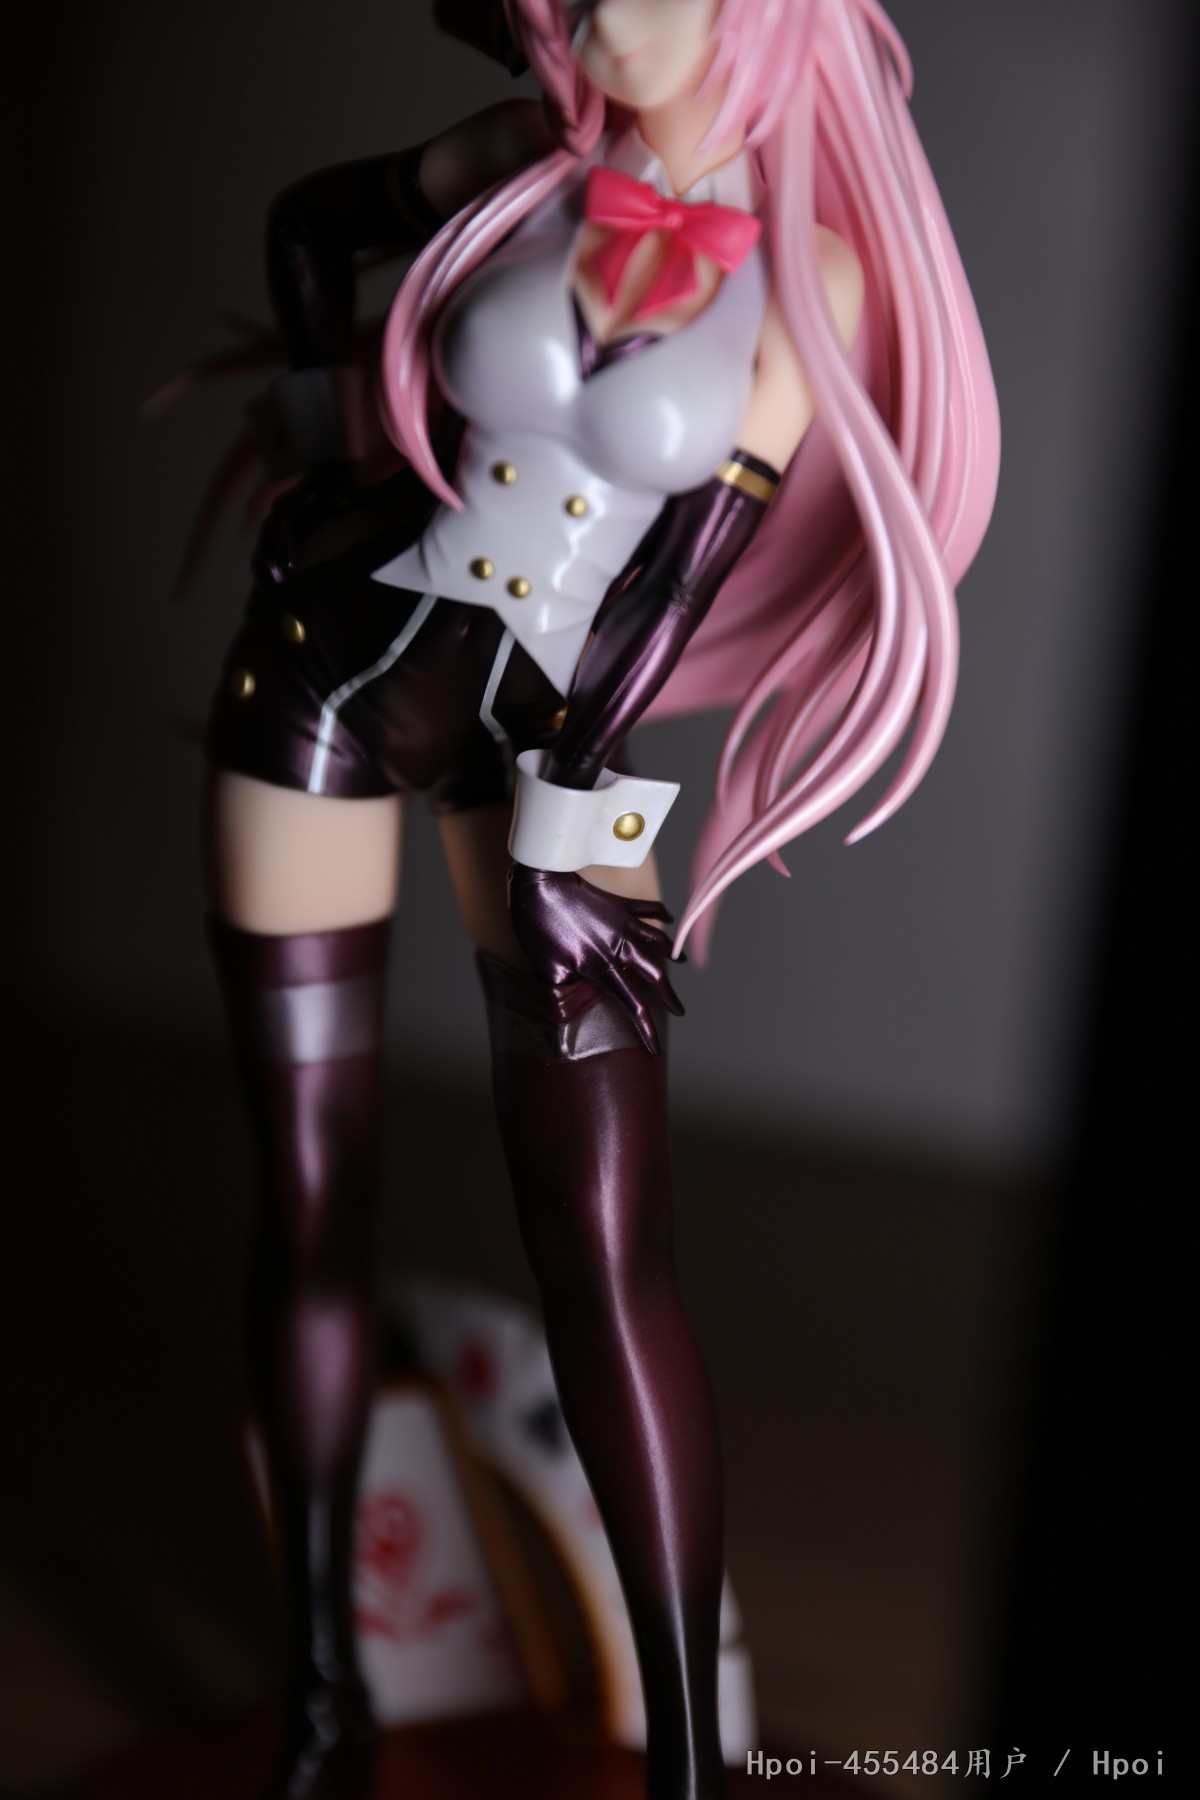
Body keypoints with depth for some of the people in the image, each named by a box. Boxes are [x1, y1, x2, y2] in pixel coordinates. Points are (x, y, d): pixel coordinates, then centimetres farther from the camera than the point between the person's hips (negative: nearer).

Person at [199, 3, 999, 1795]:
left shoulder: (814, 269, -8)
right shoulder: (527, 163, -1)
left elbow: (686, 572, -9)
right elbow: (309, 217, 19)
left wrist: (566, 831, -10)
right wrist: (329, 448, 11)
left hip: (554, 732, -2)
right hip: (326, 665, 3)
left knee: (605, 1251, -7)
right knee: (308, 1205, 6)